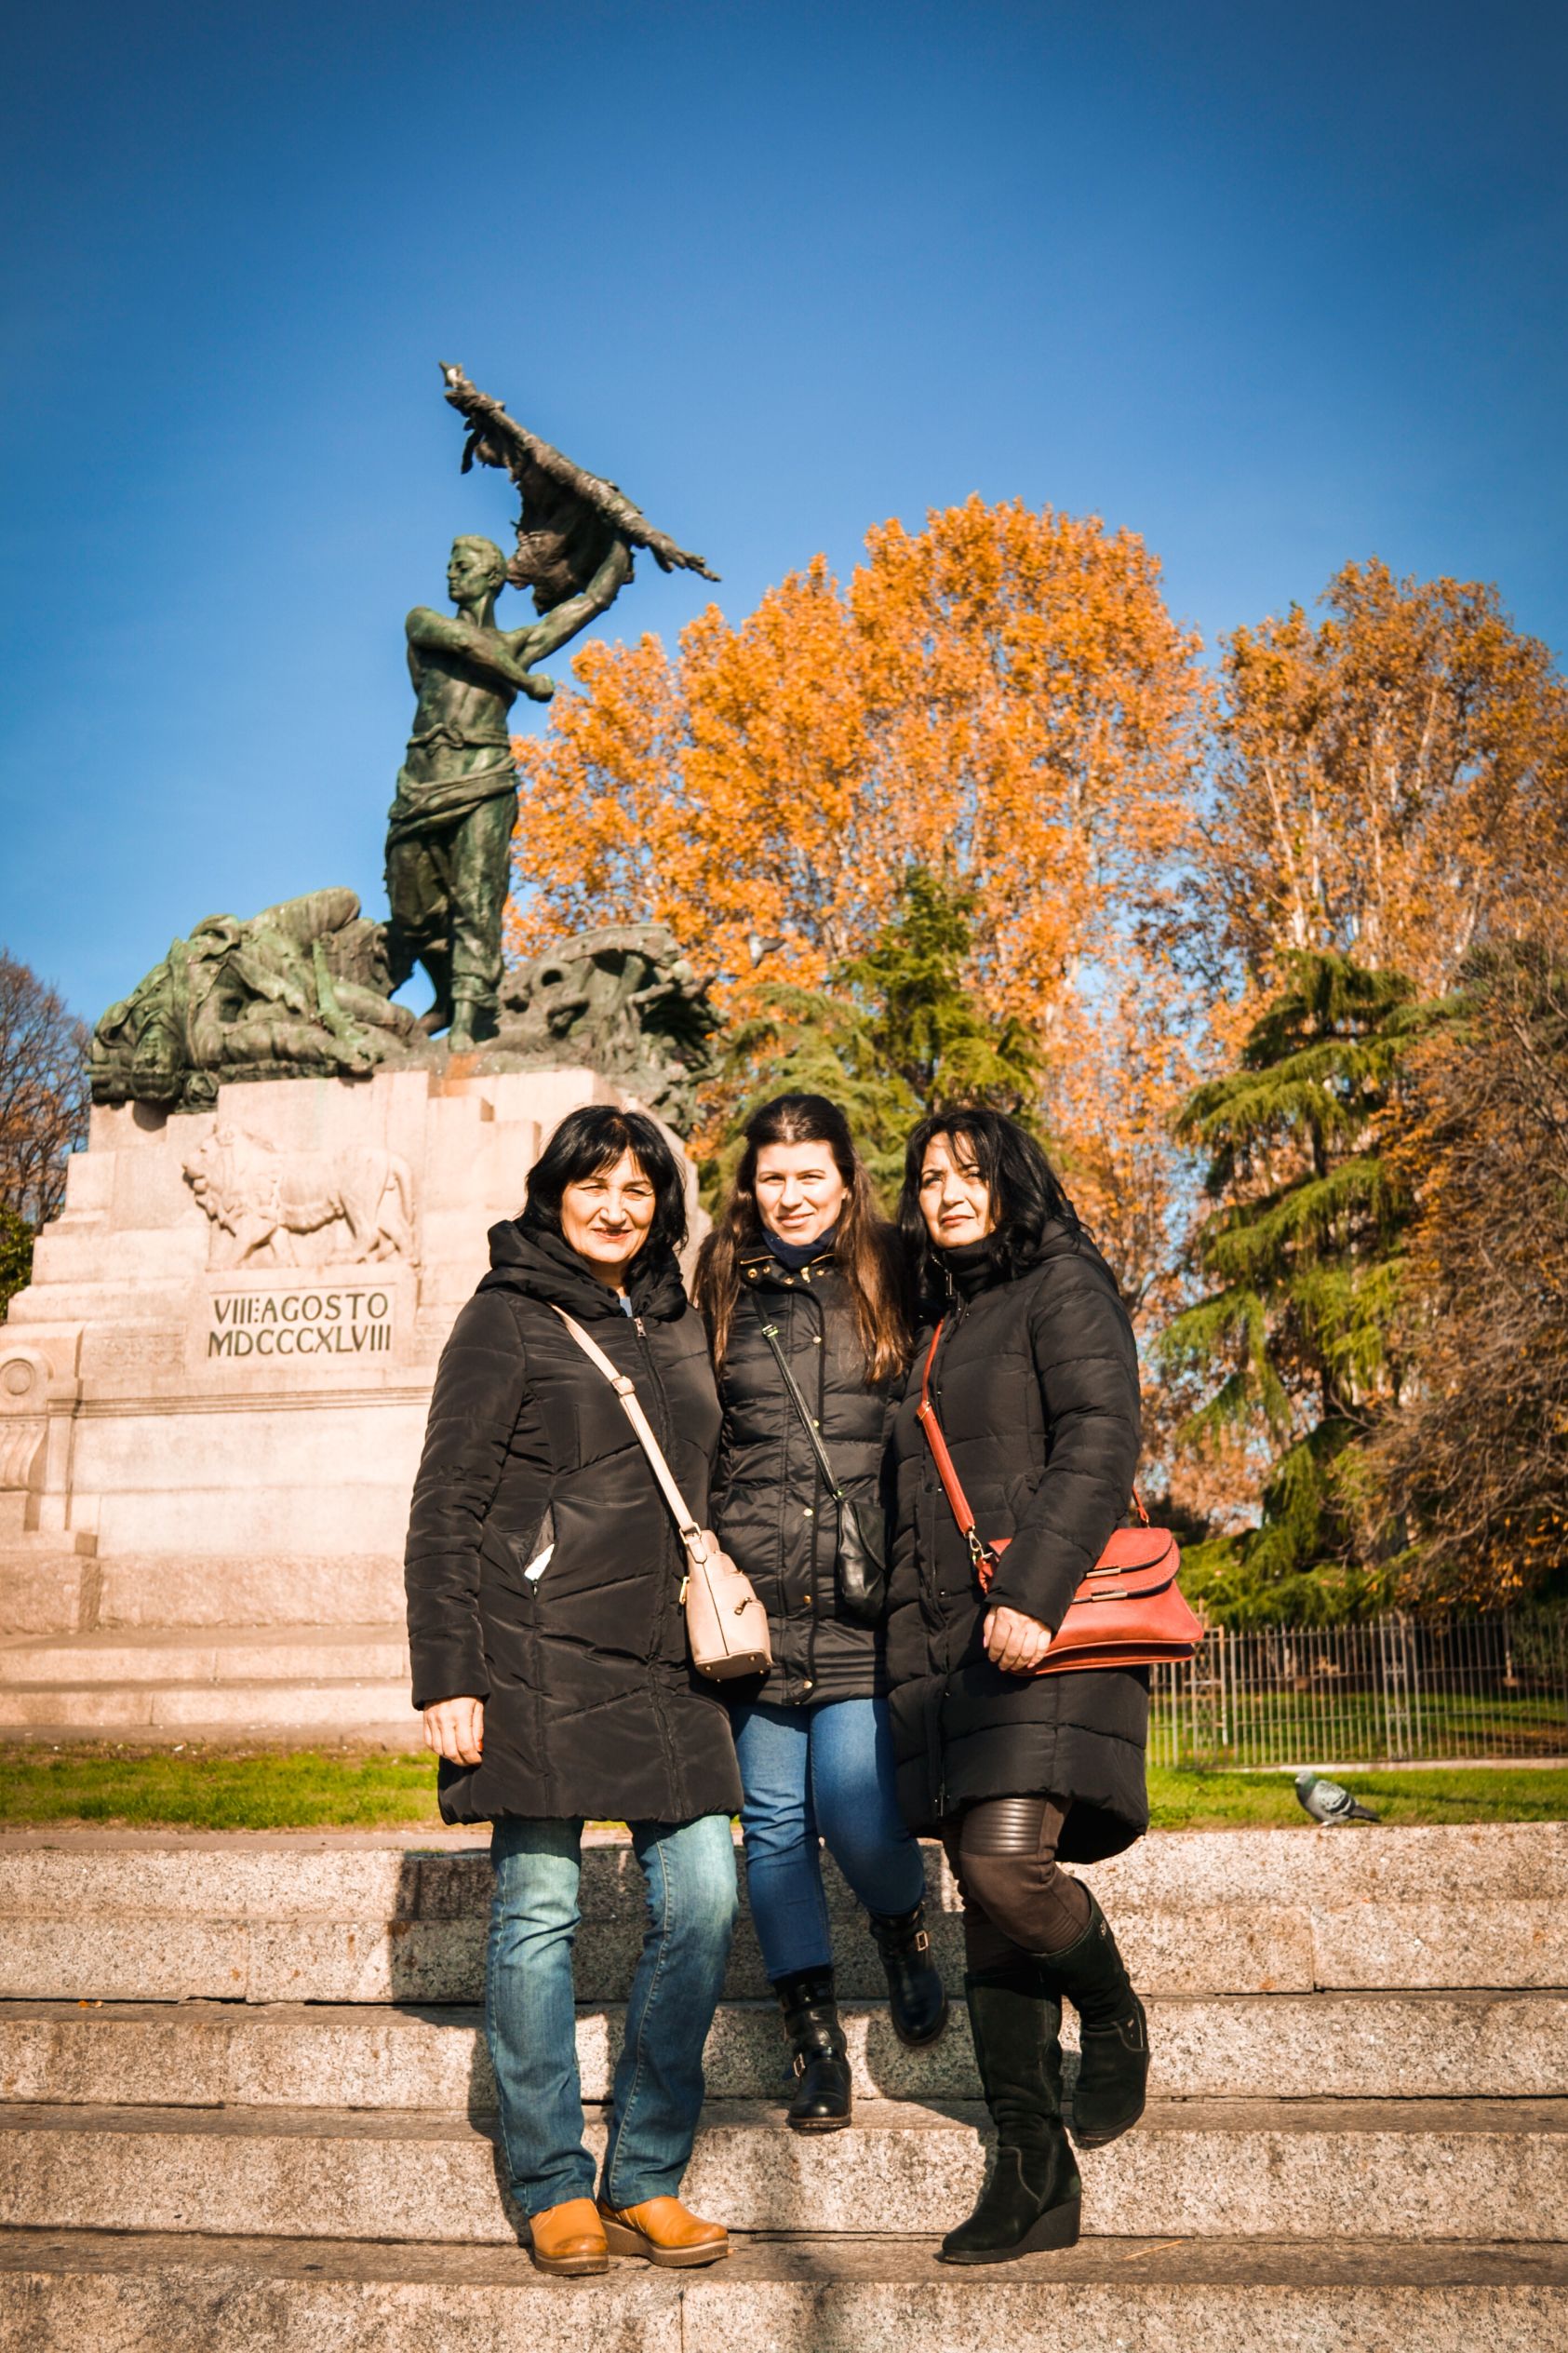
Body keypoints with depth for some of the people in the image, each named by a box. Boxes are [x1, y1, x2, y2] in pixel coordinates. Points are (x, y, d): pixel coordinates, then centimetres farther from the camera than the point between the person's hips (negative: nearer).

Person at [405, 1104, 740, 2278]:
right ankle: (555, 2188, 15)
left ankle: (645, 2179, 14)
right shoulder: (507, 1319, 0)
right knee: (540, 1909, 0)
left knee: (703, 1898, 1)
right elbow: (445, 1509, -3)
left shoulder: (678, 1326, 17)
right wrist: (447, 1677, -10)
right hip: (540, 1655, -5)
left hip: (665, 1662, 6)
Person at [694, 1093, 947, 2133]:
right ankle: (817, 2041, 18)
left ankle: (905, 1929, 22)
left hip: (865, 1598, -2)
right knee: (774, 1820, 4)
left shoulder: (894, 1286, 6)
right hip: (752, 1599, 2)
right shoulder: (721, 1295, 9)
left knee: (851, 1800, -12)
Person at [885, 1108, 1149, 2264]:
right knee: (988, 1907, 4)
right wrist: (909, 1643, 18)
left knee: (1006, 1863, -20)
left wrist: (1034, 1592, -22)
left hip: (1046, 1627, -7)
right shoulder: (940, 1327, 22)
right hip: (948, 1641, 7)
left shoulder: (1062, 1284, 1)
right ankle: (1032, 2179, 10)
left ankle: (1117, 2020, 11)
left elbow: (1100, 1443, -12)